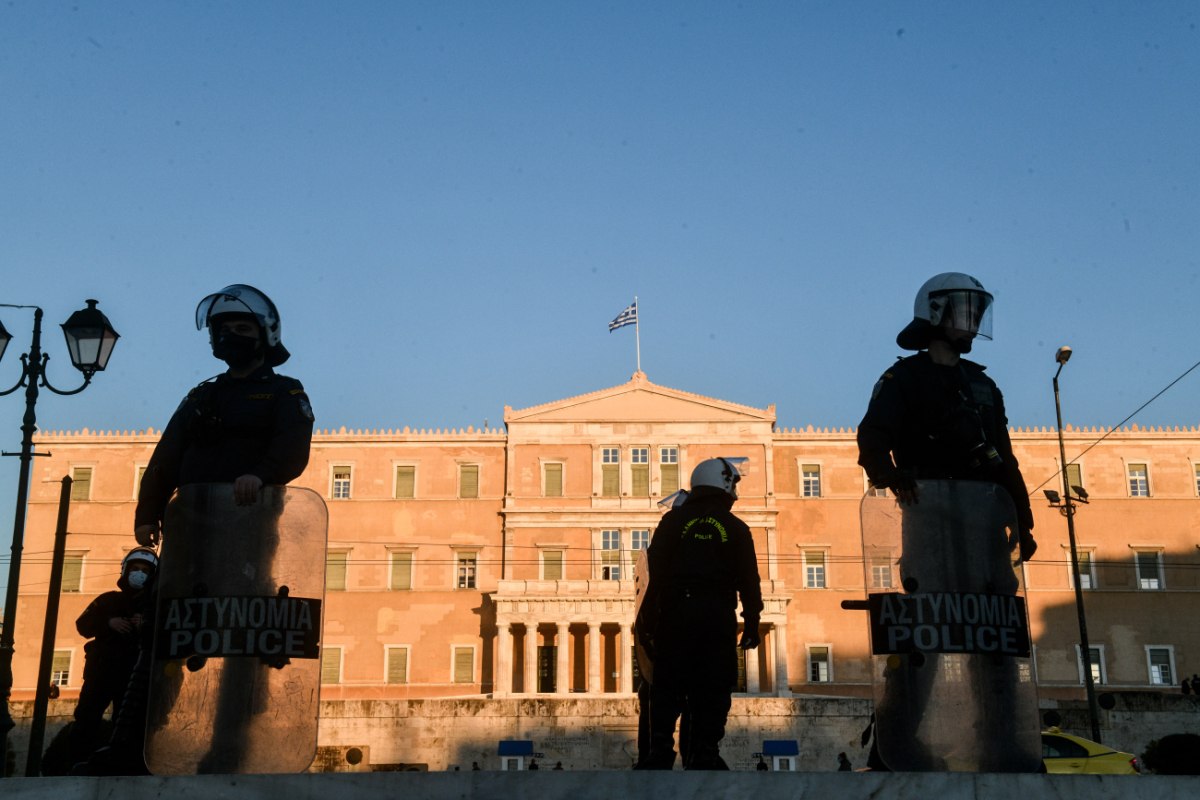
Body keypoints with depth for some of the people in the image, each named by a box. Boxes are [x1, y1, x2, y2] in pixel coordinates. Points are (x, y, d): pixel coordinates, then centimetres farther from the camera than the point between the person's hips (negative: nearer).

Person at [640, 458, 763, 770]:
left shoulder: (674, 520, 5)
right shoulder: (736, 529, 4)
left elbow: (656, 571, 0)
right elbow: (749, 581, 2)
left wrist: (648, 616, 2)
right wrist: (752, 623, 8)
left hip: (676, 612, 1)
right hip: (718, 616, -1)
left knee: (668, 686, 6)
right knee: (712, 689, 5)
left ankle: (661, 753, 3)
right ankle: (703, 754, 3)